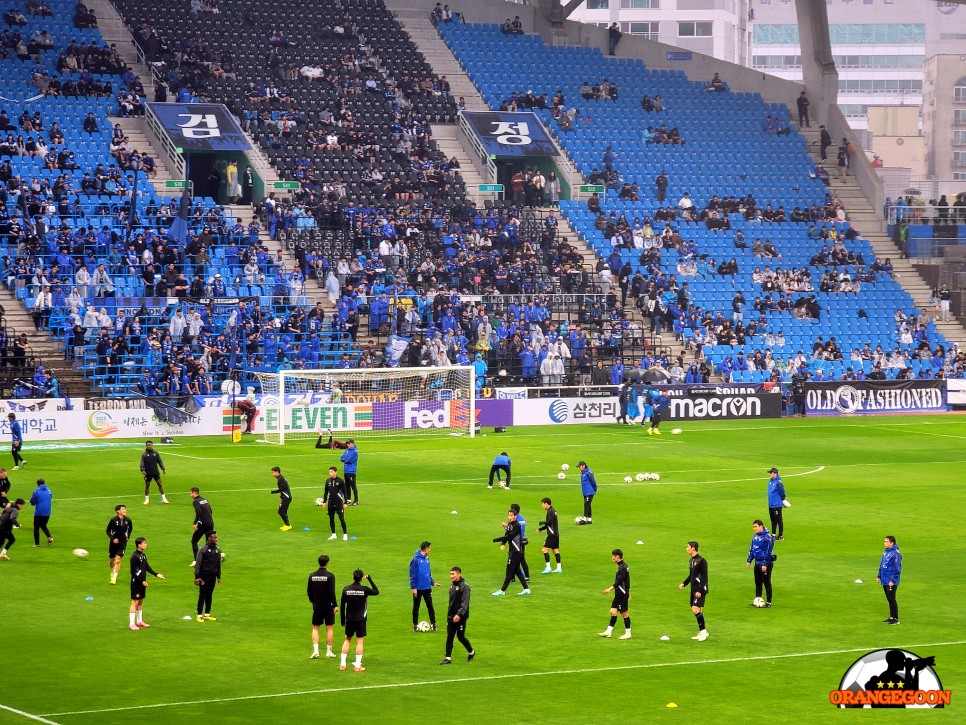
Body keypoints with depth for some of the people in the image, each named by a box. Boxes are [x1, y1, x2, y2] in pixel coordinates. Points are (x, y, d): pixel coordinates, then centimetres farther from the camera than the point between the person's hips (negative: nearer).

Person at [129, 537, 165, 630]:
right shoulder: (134, 556, -17)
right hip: (136, 583, -8)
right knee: (135, 602, -5)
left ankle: (139, 621, 26)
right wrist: (141, 581, -18)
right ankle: (132, 624, 0)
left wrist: (156, 574, 11)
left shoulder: (143, 555, 8)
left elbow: (147, 567, 19)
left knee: (140, 602, 15)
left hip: (142, 582, 8)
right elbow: (133, 572, -18)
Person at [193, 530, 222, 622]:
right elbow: (198, 563, -9)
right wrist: (197, 577, -14)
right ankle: (200, 615, 0)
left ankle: (207, 614, 17)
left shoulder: (218, 550, 10)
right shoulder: (203, 549, -9)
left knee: (209, 595, 10)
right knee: (202, 595, -4)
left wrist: (219, 577, 17)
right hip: (204, 575, -6)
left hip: (213, 576, 6)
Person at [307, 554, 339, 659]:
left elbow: (309, 591, 7)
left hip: (317, 606, 3)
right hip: (328, 606, -3)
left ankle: (315, 651, -4)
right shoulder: (330, 576, -12)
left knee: (315, 628, 9)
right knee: (329, 628, 7)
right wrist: (335, 605, -7)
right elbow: (332, 592, -15)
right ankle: (329, 652, 10)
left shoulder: (312, 575, 1)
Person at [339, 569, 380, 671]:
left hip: (349, 619, 3)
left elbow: (342, 606, 2)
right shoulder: (364, 590, -9)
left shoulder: (346, 590, -2)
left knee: (347, 640, 16)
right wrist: (369, 579, 12)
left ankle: (342, 664, 15)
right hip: (360, 619, -3)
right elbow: (376, 592, 9)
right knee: (360, 642, 2)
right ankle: (357, 665, 0)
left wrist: (343, 620, 10)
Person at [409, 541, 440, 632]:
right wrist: (413, 587, -15)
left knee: (430, 606, 3)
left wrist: (433, 582, 9)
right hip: (418, 588, -5)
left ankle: (433, 624, 9)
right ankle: (415, 625, 16)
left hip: (427, 587, 5)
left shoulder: (427, 558, 7)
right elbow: (412, 574, -13)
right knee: (416, 607, 7)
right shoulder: (416, 559, -13)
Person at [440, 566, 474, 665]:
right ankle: (448, 658, 3)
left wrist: (459, 614, -29)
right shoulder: (452, 585, 11)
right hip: (451, 616, 7)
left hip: (460, 617, -7)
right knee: (449, 637, 2)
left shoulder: (464, 586, -14)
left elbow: (465, 603, -20)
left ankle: (471, 652, 24)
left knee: (460, 636, 1)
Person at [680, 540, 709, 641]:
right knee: (694, 611, 9)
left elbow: (704, 577, -17)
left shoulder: (701, 561, -14)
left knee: (696, 609, -17)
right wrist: (684, 583, 9)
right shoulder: (691, 560, 13)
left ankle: (704, 631, -7)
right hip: (693, 590, 9)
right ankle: (701, 632, 17)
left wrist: (700, 591, -21)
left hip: (700, 590, -9)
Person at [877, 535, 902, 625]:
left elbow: (897, 568, -19)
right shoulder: (885, 552, 11)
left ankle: (896, 619, 4)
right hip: (884, 580, 9)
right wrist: (879, 576, 18)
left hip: (891, 582, -9)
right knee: (889, 599, 15)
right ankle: (891, 617, 23)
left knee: (892, 599, -4)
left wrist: (892, 580, -21)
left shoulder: (895, 554, -17)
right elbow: (881, 565, 20)